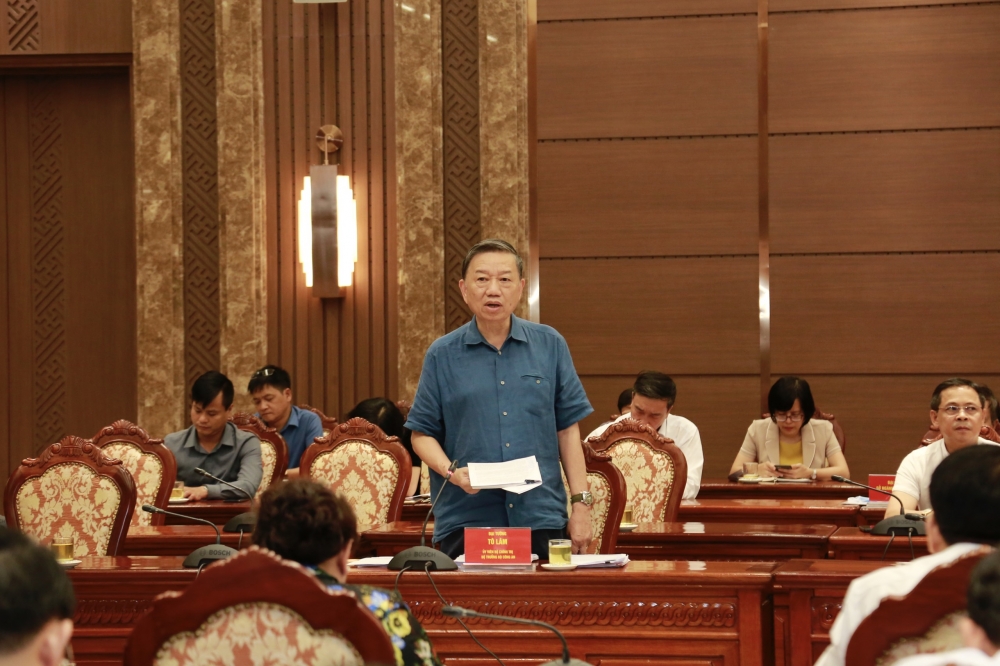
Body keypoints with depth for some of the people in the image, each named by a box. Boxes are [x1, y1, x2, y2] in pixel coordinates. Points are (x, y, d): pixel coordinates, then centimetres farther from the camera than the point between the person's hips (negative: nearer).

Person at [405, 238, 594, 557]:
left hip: (541, 519, 1)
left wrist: (581, 503, 3)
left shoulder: (550, 345, 7)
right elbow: (422, 433, 6)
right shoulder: (442, 355, 4)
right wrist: (451, 472, -13)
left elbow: (568, 429, 8)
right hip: (465, 520, -1)